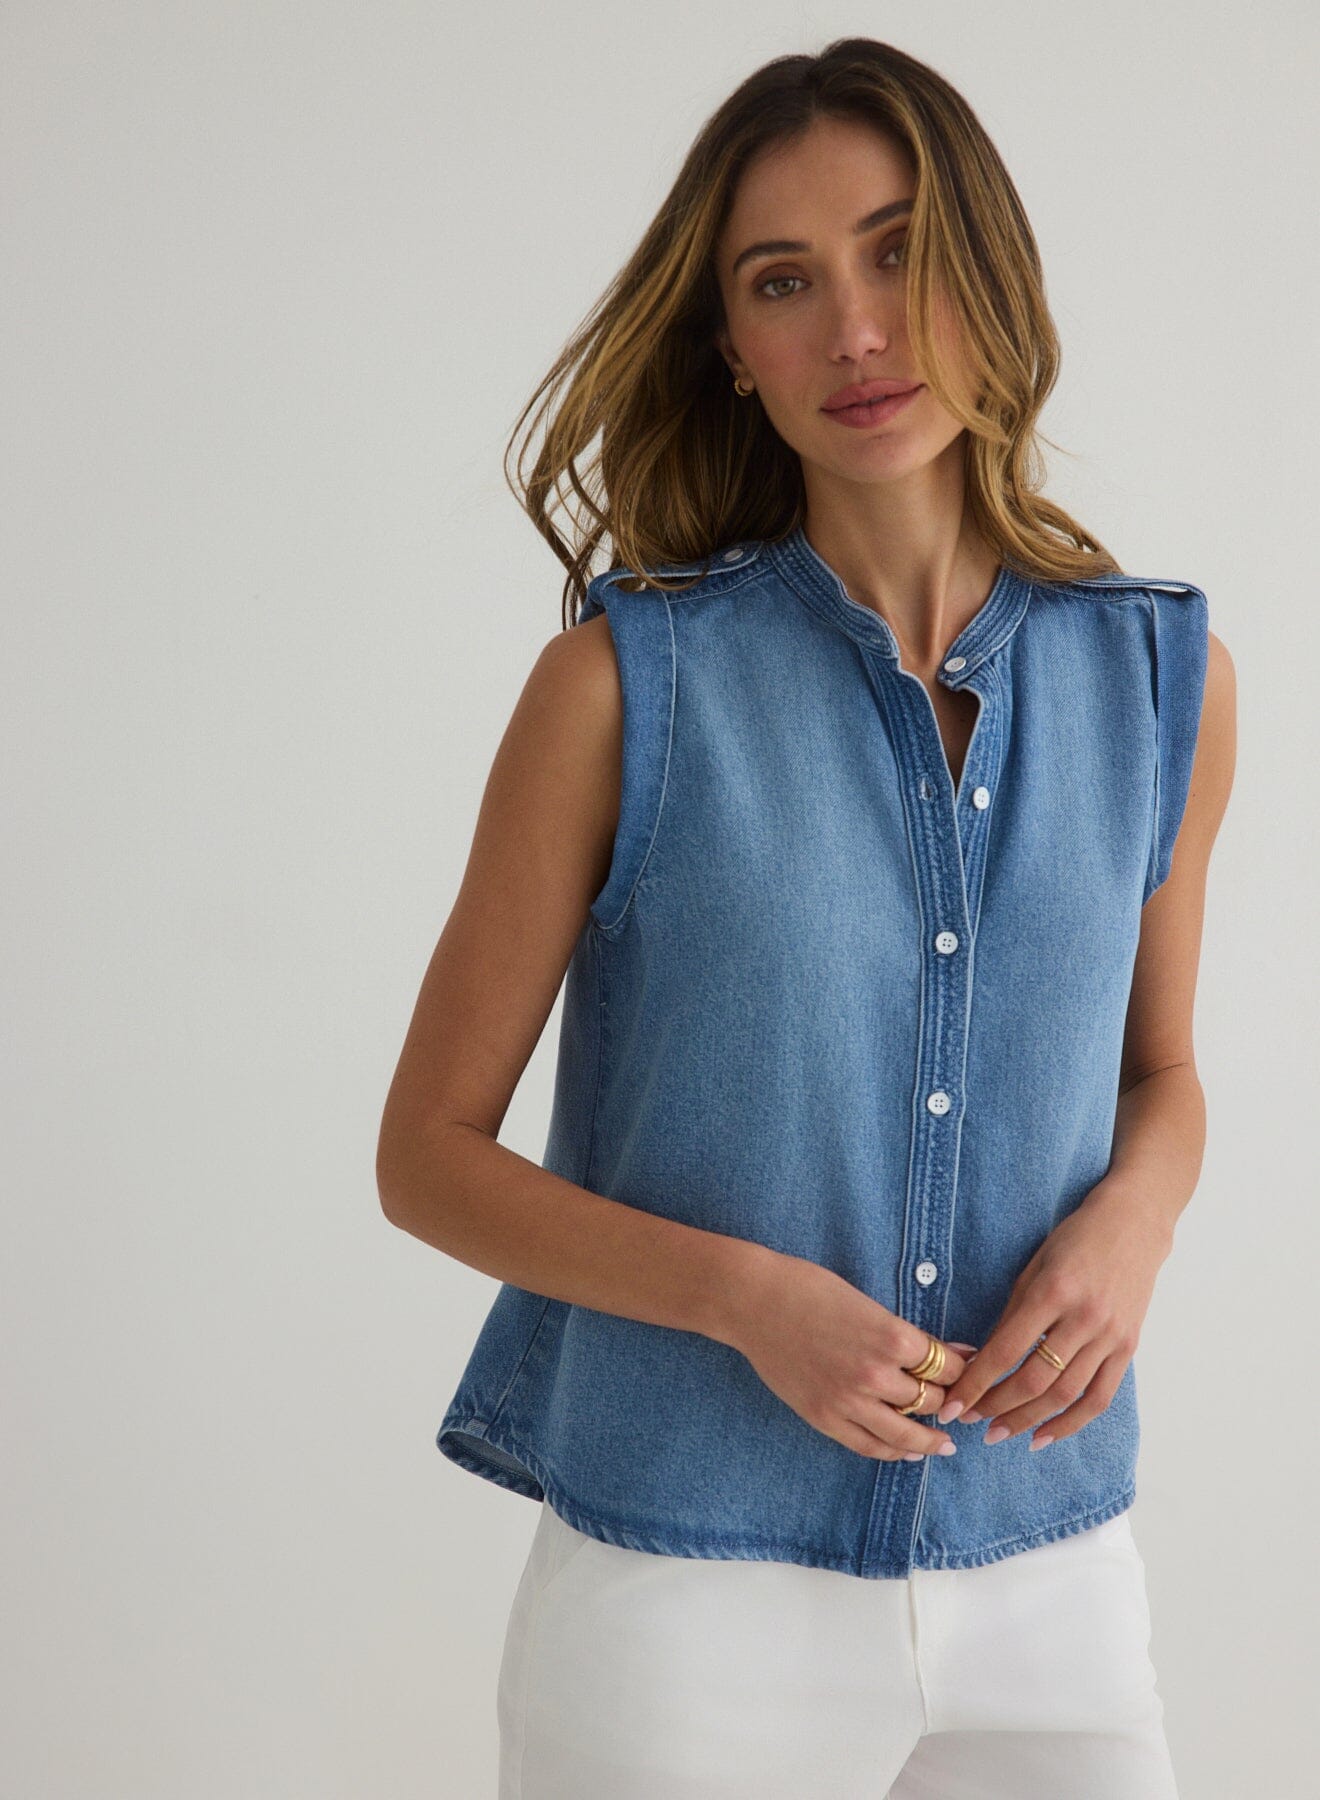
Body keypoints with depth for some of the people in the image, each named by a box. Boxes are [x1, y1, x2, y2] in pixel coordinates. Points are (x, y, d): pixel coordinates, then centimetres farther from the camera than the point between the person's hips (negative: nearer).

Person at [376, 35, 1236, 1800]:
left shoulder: (1167, 677, 0)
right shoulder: (626, 682, -9)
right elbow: (430, 1152, -4)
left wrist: (1129, 1223, -8)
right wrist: (743, 1295, -18)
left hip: (1053, 1579, 3)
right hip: (692, 1586, -3)